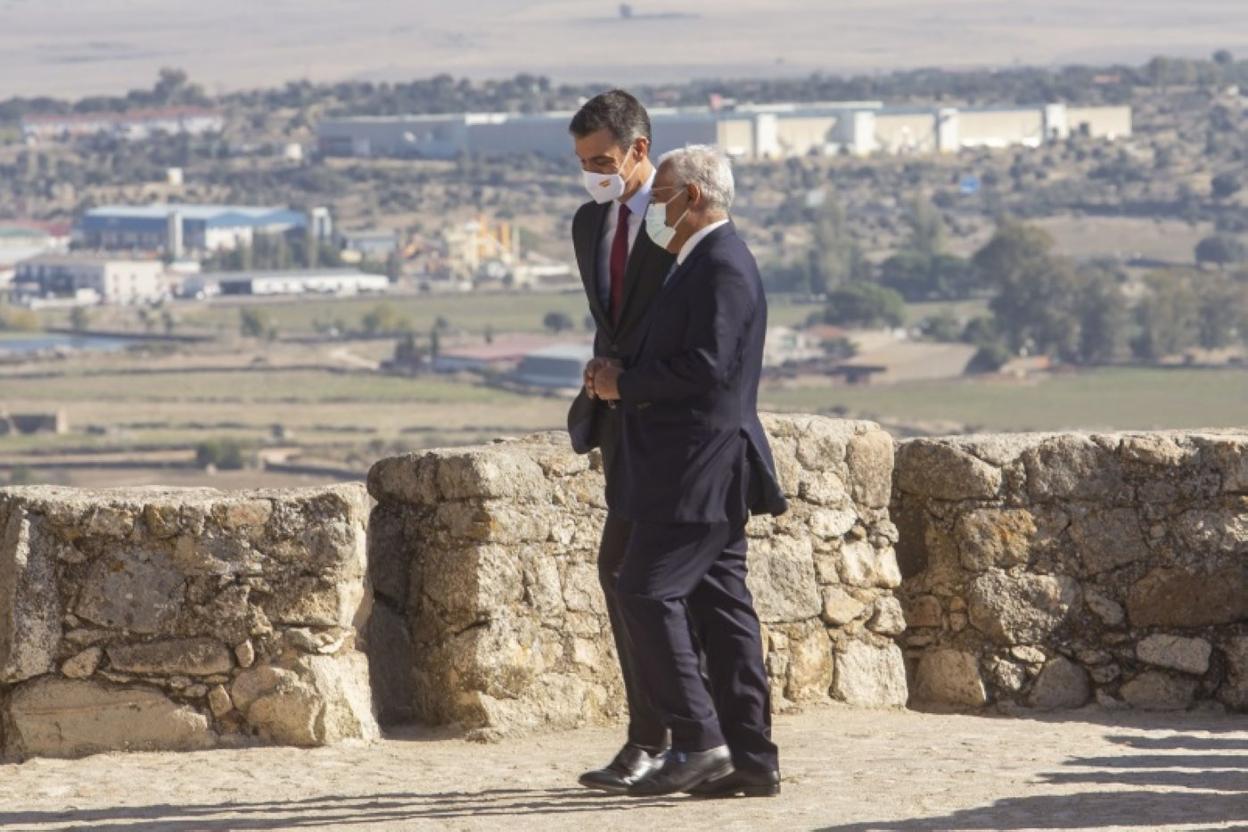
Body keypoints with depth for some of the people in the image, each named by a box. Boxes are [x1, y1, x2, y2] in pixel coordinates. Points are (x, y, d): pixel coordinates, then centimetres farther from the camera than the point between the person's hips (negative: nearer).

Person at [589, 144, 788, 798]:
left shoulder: (721, 265, -14)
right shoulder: (704, 263, 19)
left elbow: (705, 369, -23)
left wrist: (625, 384, -13)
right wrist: (622, 381, 10)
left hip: (699, 469, -10)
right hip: (698, 471, 10)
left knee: (647, 591, -12)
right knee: (718, 604, 8)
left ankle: (698, 742, -12)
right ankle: (751, 758, 8)